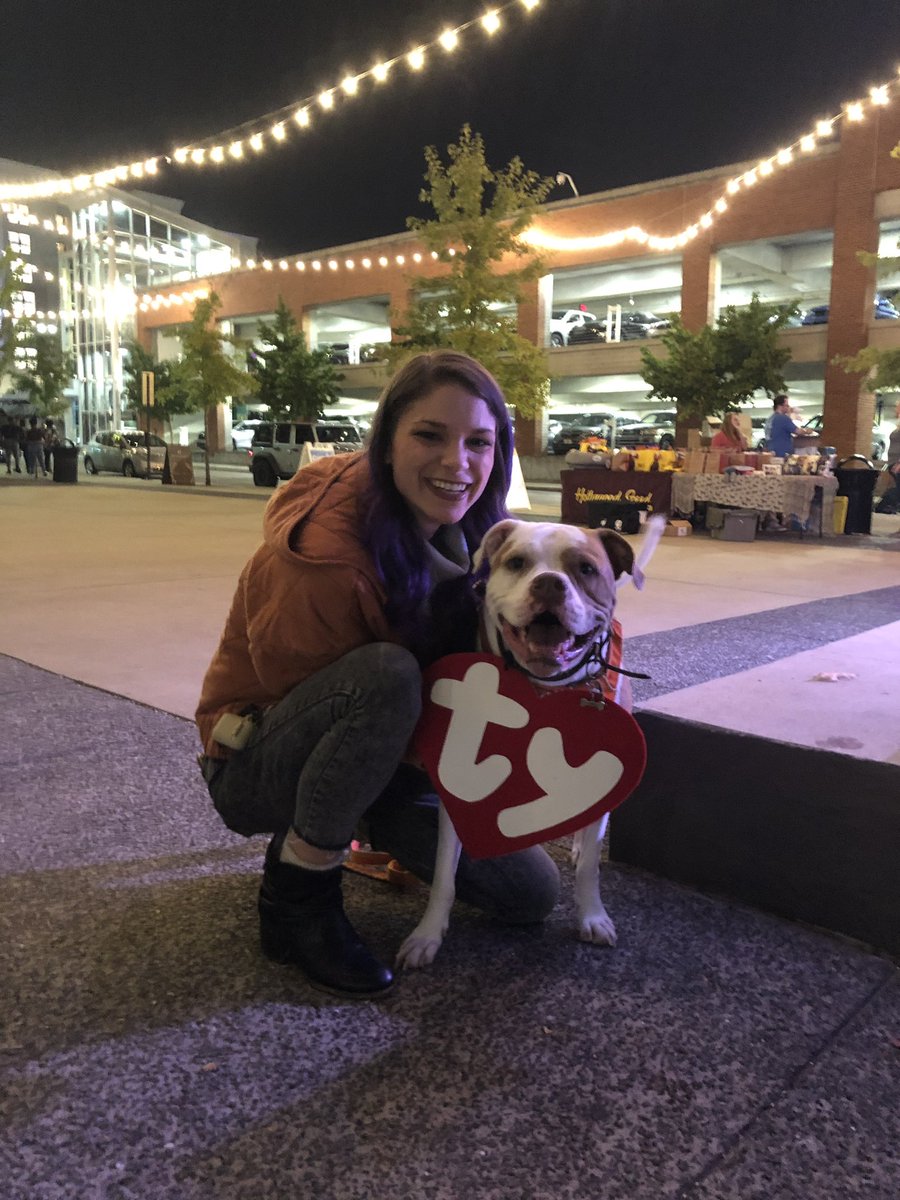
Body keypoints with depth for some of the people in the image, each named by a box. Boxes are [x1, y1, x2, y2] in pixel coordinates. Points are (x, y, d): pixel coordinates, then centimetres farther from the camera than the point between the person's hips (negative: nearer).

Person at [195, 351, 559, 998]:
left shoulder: (471, 531, -8)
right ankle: (297, 897, -18)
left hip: (381, 761, 7)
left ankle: (377, 832, 21)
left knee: (532, 893, -1)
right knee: (385, 673, -39)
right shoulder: (320, 555, -31)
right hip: (260, 764, -6)